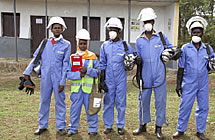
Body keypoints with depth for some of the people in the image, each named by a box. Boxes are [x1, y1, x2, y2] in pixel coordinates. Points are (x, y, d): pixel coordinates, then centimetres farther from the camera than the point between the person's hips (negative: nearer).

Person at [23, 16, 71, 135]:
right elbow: (36, 57, 10)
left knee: (60, 101, 5)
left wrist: (62, 82, -8)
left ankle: (60, 127, 17)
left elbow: (65, 64, -3)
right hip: (45, 77, 3)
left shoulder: (66, 44, 0)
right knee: (44, 101, 10)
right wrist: (27, 72, 2)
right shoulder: (45, 42, 7)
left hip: (58, 78, -2)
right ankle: (42, 126, 24)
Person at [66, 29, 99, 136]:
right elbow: (68, 74, 2)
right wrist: (78, 74, -14)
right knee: (75, 108, 7)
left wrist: (87, 70, -15)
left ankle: (93, 128, 20)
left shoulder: (92, 56, 5)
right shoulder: (72, 57, 8)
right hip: (76, 87, 1)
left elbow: (98, 72, 0)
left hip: (89, 87, -1)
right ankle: (73, 128, 22)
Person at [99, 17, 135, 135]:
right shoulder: (104, 46, 5)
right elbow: (102, 64, 7)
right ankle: (108, 125, 21)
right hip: (108, 79, 1)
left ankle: (120, 125, 20)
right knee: (108, 102, 7)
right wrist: (102, 80, 2)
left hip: (121, 79, -1)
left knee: (121, 102, 5)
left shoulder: (125, 46, 1)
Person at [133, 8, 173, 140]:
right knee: (143, 100, 9)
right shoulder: (139, 41, 8)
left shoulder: (161, 37, 4)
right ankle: (143, 125, 26)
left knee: (160, 101, 3)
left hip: (159, 76, -1)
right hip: (145, 76, 2)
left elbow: (170, 49, 14)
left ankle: (158, 128, 17)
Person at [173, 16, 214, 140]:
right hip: (189, 83, -2)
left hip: (203, 84, 3)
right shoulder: (185, 48, -1)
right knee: (185, 106, 1)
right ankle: (181, 130, 17)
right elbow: (181, 68, 1)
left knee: (203, 107, 8)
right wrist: (178, 84, -1)